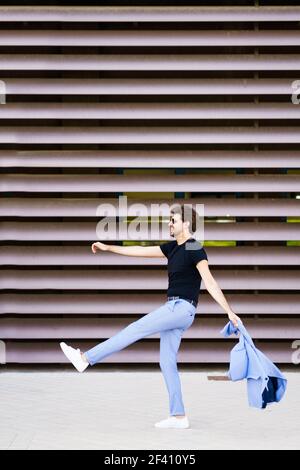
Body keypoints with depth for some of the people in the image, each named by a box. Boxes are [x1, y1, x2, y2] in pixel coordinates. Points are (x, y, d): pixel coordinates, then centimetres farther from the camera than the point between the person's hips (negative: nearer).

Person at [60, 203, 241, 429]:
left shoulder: (194, 249, -10)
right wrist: (109, 247, 22)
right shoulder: (173, 247, 16)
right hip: (173, 308, 9)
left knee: (134, 330, -10)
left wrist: (230, 312, -22)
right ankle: (179, 416, 7)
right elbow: (142, 251, 21)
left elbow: (210, 283, -17)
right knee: (167, 361, 6)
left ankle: (85, 358, -8)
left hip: (182, 309, -9)